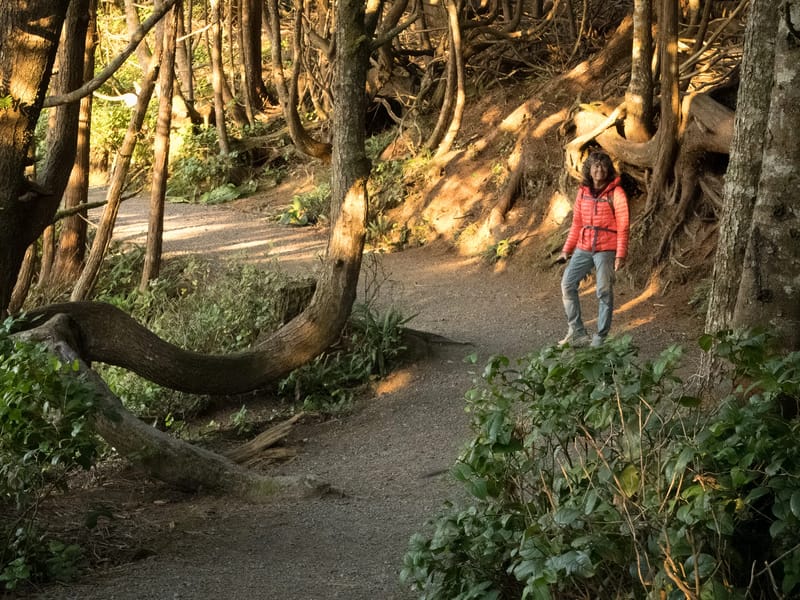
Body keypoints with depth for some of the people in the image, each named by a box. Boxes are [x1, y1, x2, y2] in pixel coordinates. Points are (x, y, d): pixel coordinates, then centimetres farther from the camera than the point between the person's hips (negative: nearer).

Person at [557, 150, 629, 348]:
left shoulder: (615, 193, -6)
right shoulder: (584, 191, 9)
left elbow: (623, 226, -8)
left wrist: (620, 255, -14)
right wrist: (566, 249, 14)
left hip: (606, 249, -6)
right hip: (583, 248, 6)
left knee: (604, 292, -2)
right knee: (568, 284, 1)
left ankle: (600, 338, 4)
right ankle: (577, 333, 7)